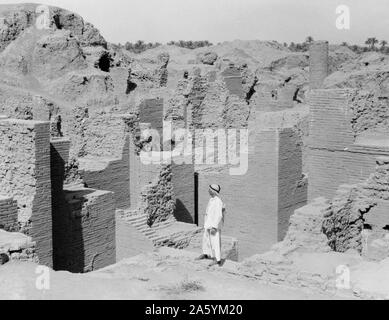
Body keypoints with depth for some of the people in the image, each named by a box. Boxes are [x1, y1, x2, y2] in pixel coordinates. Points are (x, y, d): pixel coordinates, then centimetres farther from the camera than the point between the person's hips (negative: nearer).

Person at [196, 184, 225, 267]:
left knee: (215, 242, -5)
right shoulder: (212, 199, 6)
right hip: (208, 224, 10)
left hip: (215, 225, -10)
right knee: (206, 238, 22)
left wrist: (214, 227, -27)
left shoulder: (218, 202, -23)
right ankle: (206, 254, 41)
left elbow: (219, 216, -25)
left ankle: (218, 260, 1)